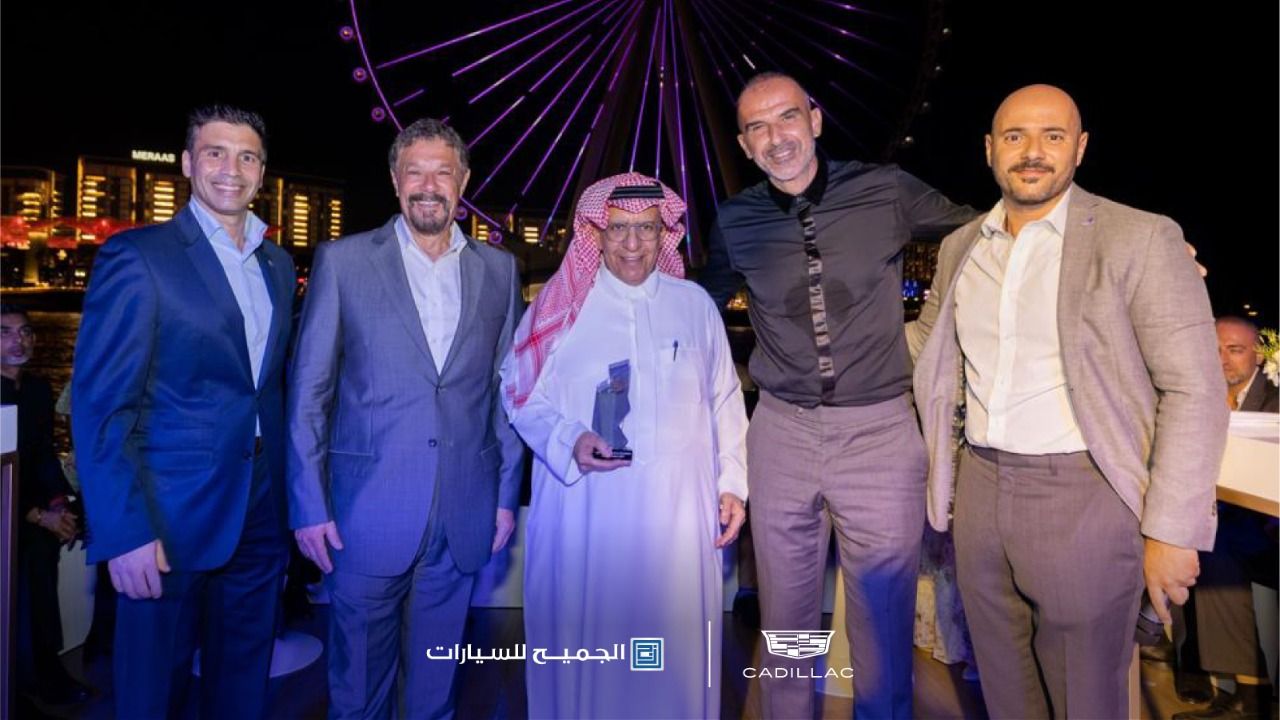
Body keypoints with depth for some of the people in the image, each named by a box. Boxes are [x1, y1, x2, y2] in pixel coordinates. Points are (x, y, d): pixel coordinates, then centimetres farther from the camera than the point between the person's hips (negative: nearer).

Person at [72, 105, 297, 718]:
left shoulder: (279, 265, 9)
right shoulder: (135, 256, -9)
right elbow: (100, 405, -13)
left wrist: (294, 497, 7)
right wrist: (124, 531, -17)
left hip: (260, 516, 5)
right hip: (172, 519, -5)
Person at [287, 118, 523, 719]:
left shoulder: (498, 270, 6)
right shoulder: (342, 260, -1)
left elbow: (505, 391, 8)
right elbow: (307, 392, -1)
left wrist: (506, 494, 6)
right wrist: (308, 505, -4)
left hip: (464, 513, 2)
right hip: (369, 509, -2)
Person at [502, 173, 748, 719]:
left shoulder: (696, 304, 6)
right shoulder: (561, 305, 0)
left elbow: (725, 401, 10)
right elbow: (523, 396, 2)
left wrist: (733, 484, 7)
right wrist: (570, 442, -14)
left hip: (679, 511, 2)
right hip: (587, 510, -1)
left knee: (676, 644, 10)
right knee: (586, 641, 8)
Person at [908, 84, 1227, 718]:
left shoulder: (1138, 240, -8)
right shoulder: (960, 246, 8)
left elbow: (1193, 391, -10)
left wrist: (1171, 531, -13)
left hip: (1083, 496, -4)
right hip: (979, 487, 5)